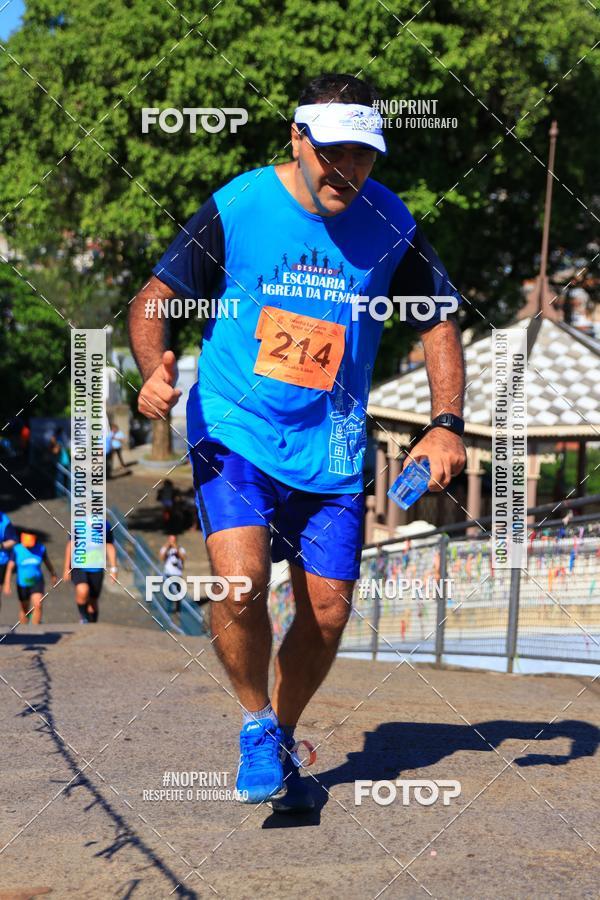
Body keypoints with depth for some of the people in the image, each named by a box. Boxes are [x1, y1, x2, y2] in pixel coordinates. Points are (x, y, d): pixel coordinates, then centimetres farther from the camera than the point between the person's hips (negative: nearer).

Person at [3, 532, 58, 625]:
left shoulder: (41, 548, -7)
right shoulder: (16, 549, -11)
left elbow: (47, 561, 11)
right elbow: (10, 567, -11)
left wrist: (53, 575, 23)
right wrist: (7, 584, -18)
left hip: (37, 582, 0)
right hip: (22, 584, 0)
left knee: (38, 606, -20)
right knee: (24, 609, 13)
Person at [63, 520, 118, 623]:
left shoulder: (106, 526, 0)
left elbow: (110, 547, 9)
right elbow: (70, 545, 1)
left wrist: (113, 569, 4)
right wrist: (66, 568, 0)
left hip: (96, 569, 2)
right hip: (78, 567, -2)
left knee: (93, 602, 7)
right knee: (83, 591, -28)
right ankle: (83, 616, -3)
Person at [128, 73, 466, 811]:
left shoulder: (390, 226, -3)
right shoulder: (237, 207, -9)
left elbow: (438, 323, 8)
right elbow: (157, 295, -2)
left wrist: (446, 425, -4)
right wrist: (153, 371, -22)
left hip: (331, 451, 3)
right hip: (233, 431, -2)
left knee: (327, 614, 3)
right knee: (240, 583, -22)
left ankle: (282, 739, 31)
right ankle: (257, 726, 5)